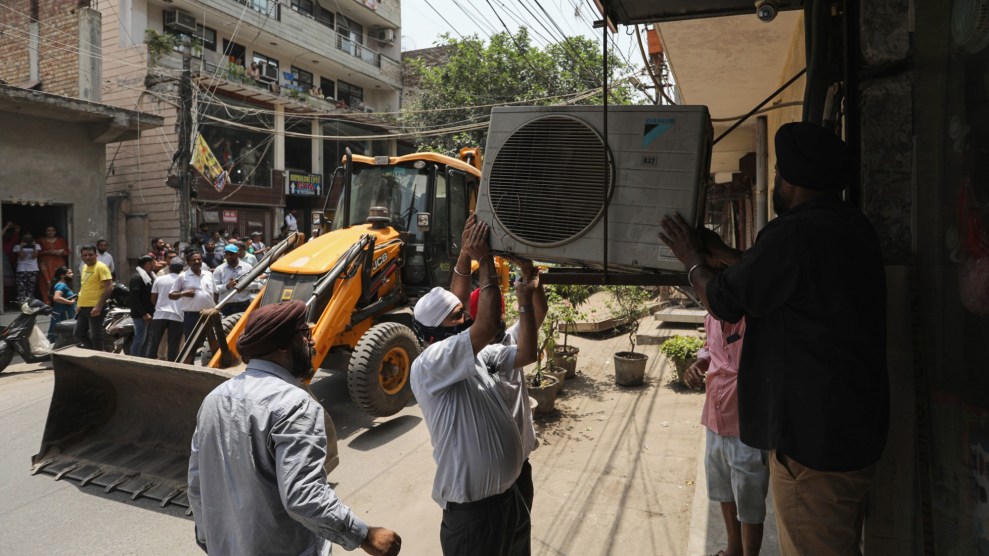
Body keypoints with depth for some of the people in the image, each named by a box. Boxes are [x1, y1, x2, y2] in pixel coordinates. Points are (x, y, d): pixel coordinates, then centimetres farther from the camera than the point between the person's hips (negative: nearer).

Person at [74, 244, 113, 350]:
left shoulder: (101, 267, -11)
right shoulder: (84, 267, 14)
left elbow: (109, 286, -19)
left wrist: (99, 306, -23)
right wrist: (80, 304, 19)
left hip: (95, 308, -9)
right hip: (83, 307, 9)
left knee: (95, 337, -3)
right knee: (78, 334, 15)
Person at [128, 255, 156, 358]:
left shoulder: (151, 275, 17)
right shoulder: (137, 277, -12)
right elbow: (135, 298, -18)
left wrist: (153, 311, 12)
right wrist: (144, 313, -21)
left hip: (149, 314, 9)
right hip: (141, 315, -9)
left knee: (146, 340, 13)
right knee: (139, 339, -6)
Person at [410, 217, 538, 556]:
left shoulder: (478, 356, 3)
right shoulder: (428, 365, -24)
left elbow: (526, 353, 6)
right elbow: (488, 327, -36)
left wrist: (524, 300, 0)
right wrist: (485, 262, -28)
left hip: (507, 492, 9)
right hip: (472, 506, -9)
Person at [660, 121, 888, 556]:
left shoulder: (793, 236, -24)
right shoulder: (853, 227, 7)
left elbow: (724, 302, -13)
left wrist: (693, 261, 5)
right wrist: (719, 253, 24)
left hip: (814, 439, -10)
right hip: (857, 427, 10)